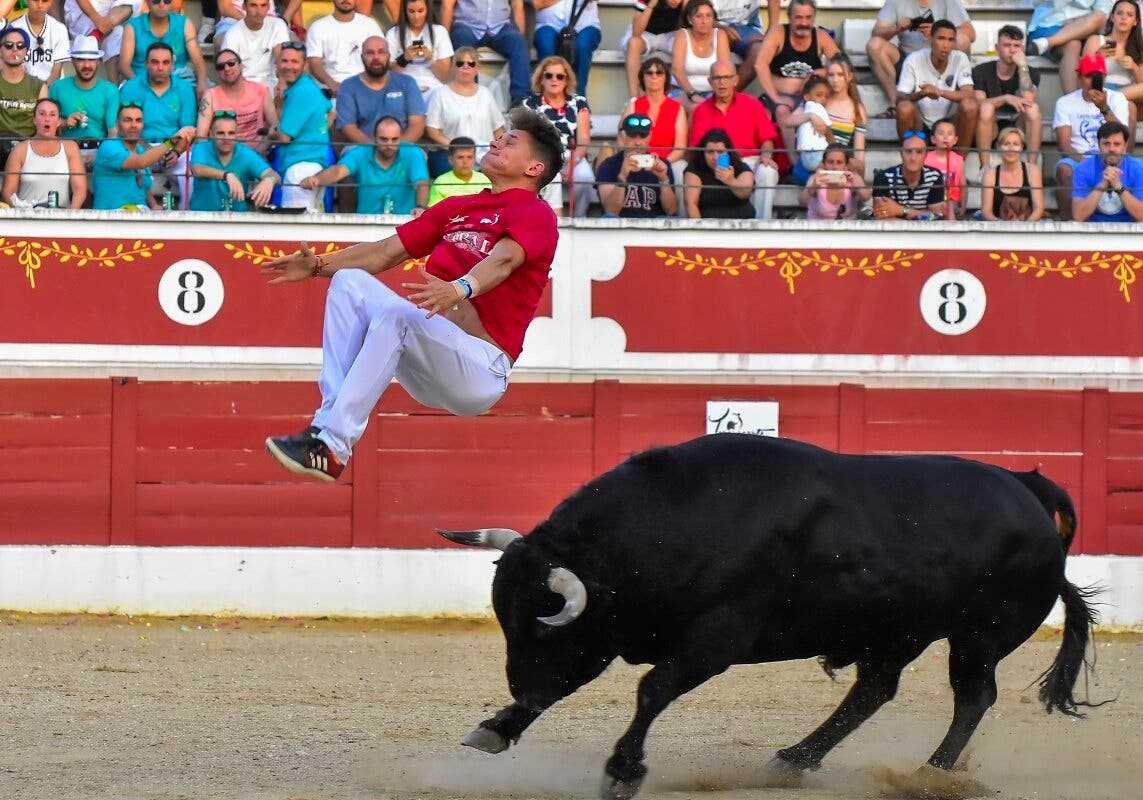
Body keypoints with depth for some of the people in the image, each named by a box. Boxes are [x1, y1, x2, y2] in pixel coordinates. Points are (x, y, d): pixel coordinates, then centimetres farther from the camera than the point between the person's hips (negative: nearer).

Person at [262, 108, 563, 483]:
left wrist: (460, 289, -44)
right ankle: (329, 418, -24)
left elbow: (502, 260, -23)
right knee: (350, 281, -8)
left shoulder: (535, 214, -2)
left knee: (396, 310, -32)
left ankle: (333, 445, -40)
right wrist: (318, 266, 10)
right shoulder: (456, 207, 24)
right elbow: (387, 252, 23)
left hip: (481, 374, -8)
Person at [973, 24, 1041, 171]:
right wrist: (1006, 99, -28)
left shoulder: (1031, 73, 2)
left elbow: (1028, 100, -19)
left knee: (1033, 108, -26)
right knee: (987, 107, -31)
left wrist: (1023, 66, -20)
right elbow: (978, 103, -16)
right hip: (990, 131, -1)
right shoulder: (981, 72, -1)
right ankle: (985, 167, -33)